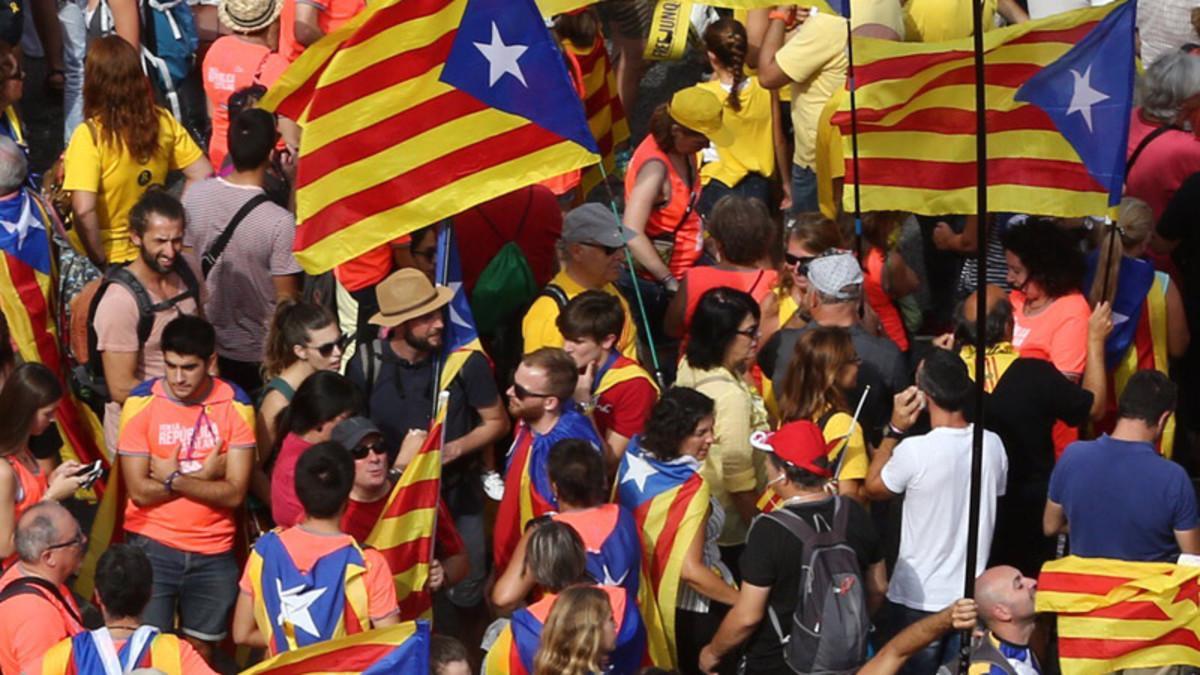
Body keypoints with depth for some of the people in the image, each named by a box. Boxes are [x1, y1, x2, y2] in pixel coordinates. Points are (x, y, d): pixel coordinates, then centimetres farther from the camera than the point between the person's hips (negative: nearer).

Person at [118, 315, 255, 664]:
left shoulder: (235, 404, -6)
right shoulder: (141, 403, -8)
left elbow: (234, 492, -12)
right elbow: (140, 491, -13)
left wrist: (173, 479, -16)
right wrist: (202, 476, -13)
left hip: (214, 552, 1)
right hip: (152, 546, -1)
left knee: (199, 651, 13)